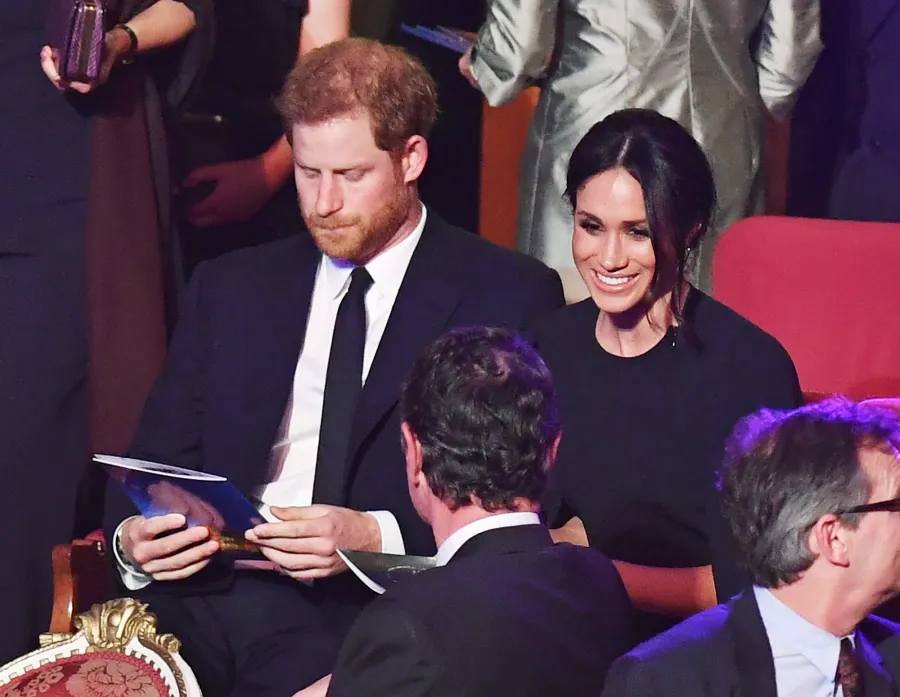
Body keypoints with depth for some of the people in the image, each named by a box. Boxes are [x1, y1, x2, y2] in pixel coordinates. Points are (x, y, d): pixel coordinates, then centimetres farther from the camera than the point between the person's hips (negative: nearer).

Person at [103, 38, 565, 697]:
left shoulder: (510, 297, 6)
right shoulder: (231, 288, 21)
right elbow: (157, 462, 18)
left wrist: (377, 536, -17)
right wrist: (134, 538, -5)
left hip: (373, 607, -3)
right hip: (212, 589, 4)